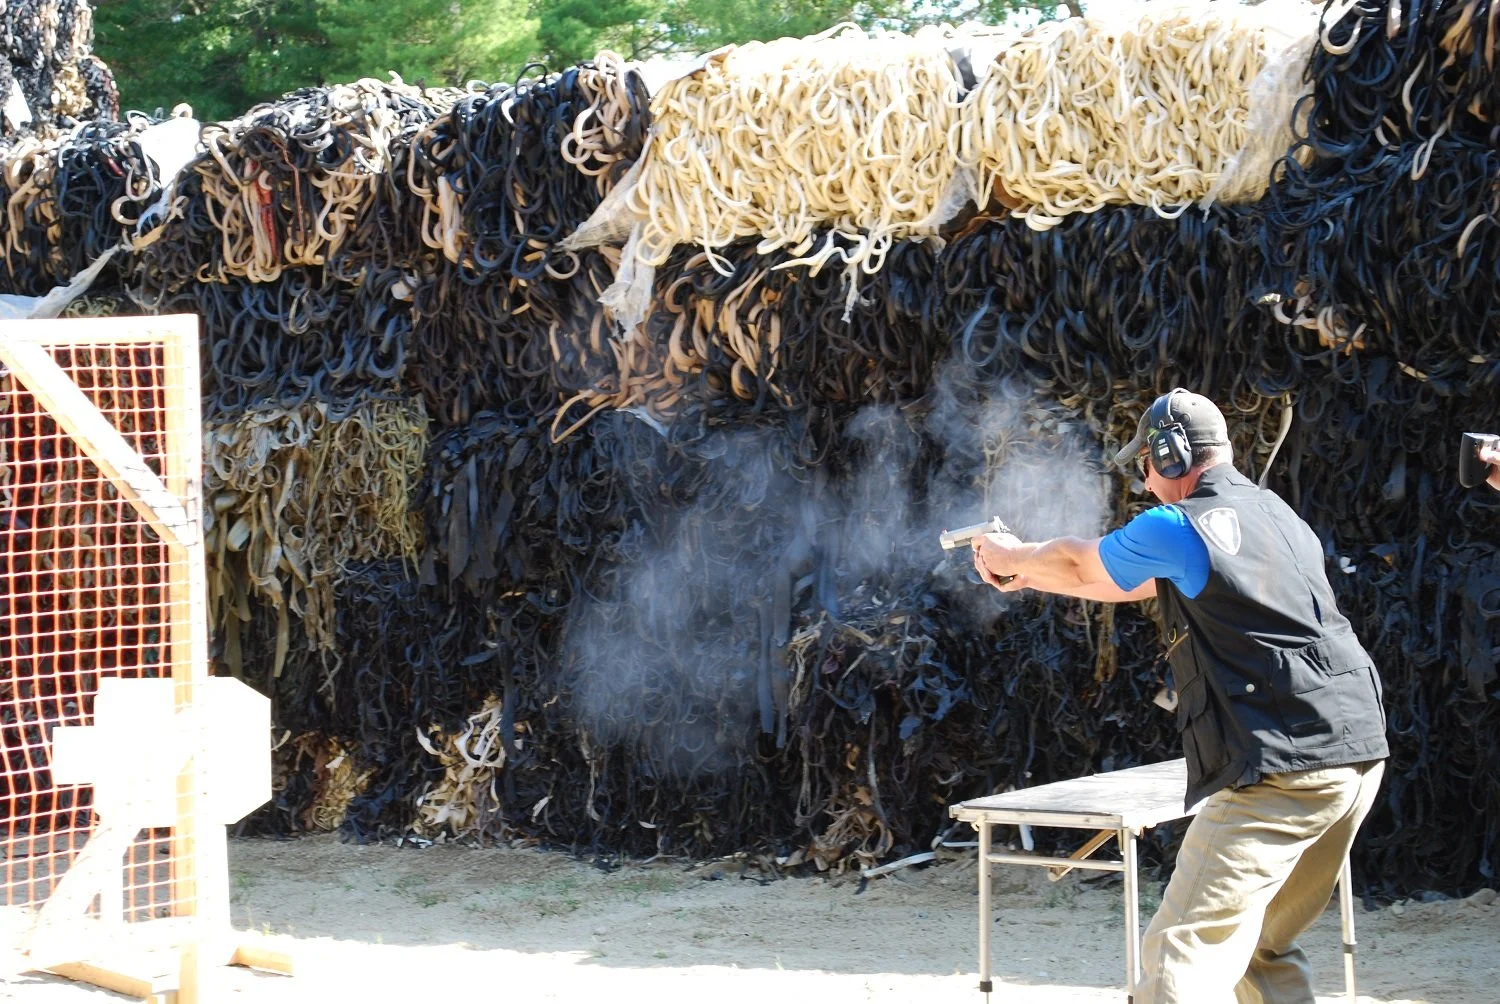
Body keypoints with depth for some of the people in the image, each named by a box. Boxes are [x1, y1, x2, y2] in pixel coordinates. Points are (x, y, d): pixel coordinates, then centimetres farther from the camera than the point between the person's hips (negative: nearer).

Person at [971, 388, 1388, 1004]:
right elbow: (1128, 583, 30)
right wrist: (1029, 575, 36)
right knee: (1263, 949, 19)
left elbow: (1079, 563, 13)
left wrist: (1010, 557, 33)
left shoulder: (1176, 529, -6)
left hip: (1278, 773, -9)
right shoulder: (1279, 515, 19)